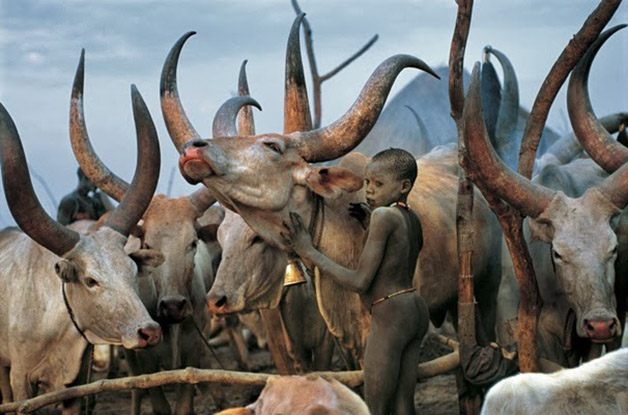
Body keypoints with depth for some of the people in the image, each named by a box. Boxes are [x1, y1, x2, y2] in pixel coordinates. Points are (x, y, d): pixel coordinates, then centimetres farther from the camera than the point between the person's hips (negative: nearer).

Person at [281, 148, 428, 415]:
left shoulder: (383, 215, -15)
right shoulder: (413, 220, 11)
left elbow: (360, 282, -16)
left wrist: (309, 252, -12)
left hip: (390, 317, -9)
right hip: (417, 311, 9)